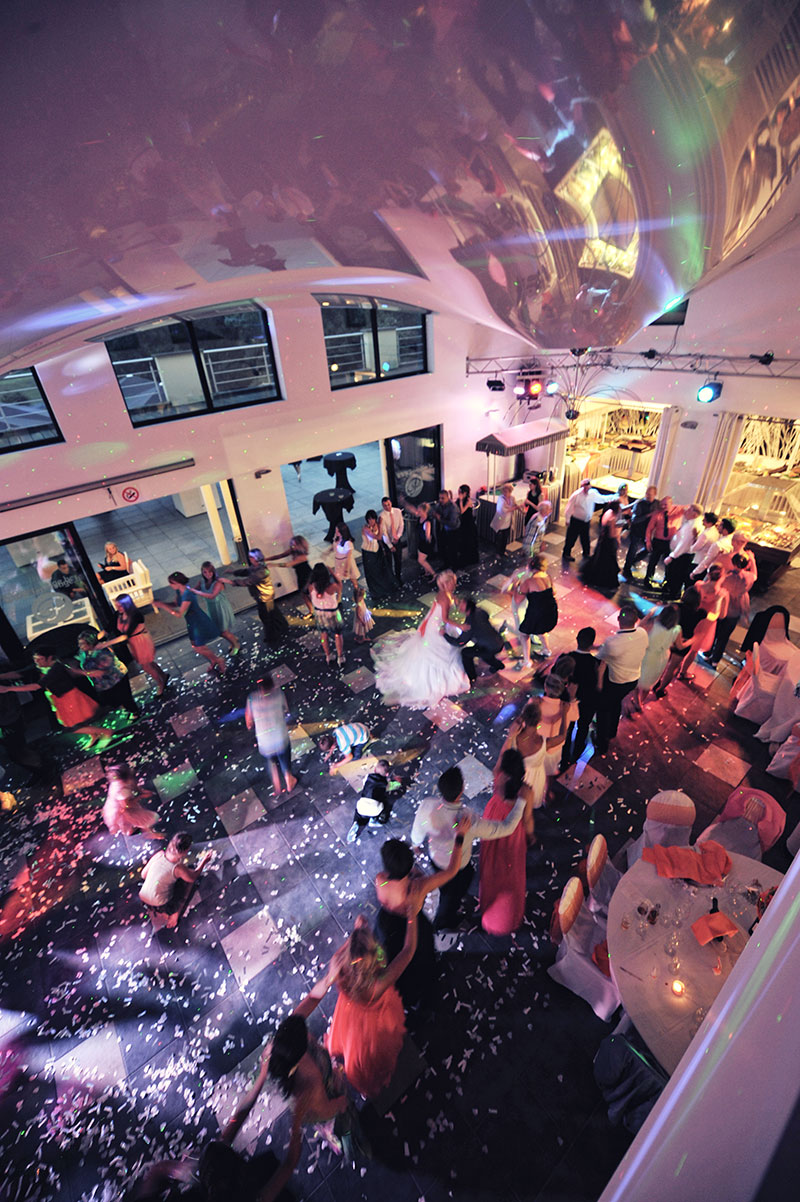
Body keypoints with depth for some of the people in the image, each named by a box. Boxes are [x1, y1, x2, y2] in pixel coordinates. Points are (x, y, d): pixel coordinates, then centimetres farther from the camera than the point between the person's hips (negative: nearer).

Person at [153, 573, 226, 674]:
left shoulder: (187, 594, -32)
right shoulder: (178, 591, -4)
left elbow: (179, 614, -31)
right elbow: (176, 604, 8)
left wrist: (163, 606, -29)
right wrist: (161, 603, -6)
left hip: (199, 622, -9)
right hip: (191, 622, 9)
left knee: (199, 649, 0)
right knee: (195, 645, 19)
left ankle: (220, 661, 21)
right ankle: (213, 661, 38)